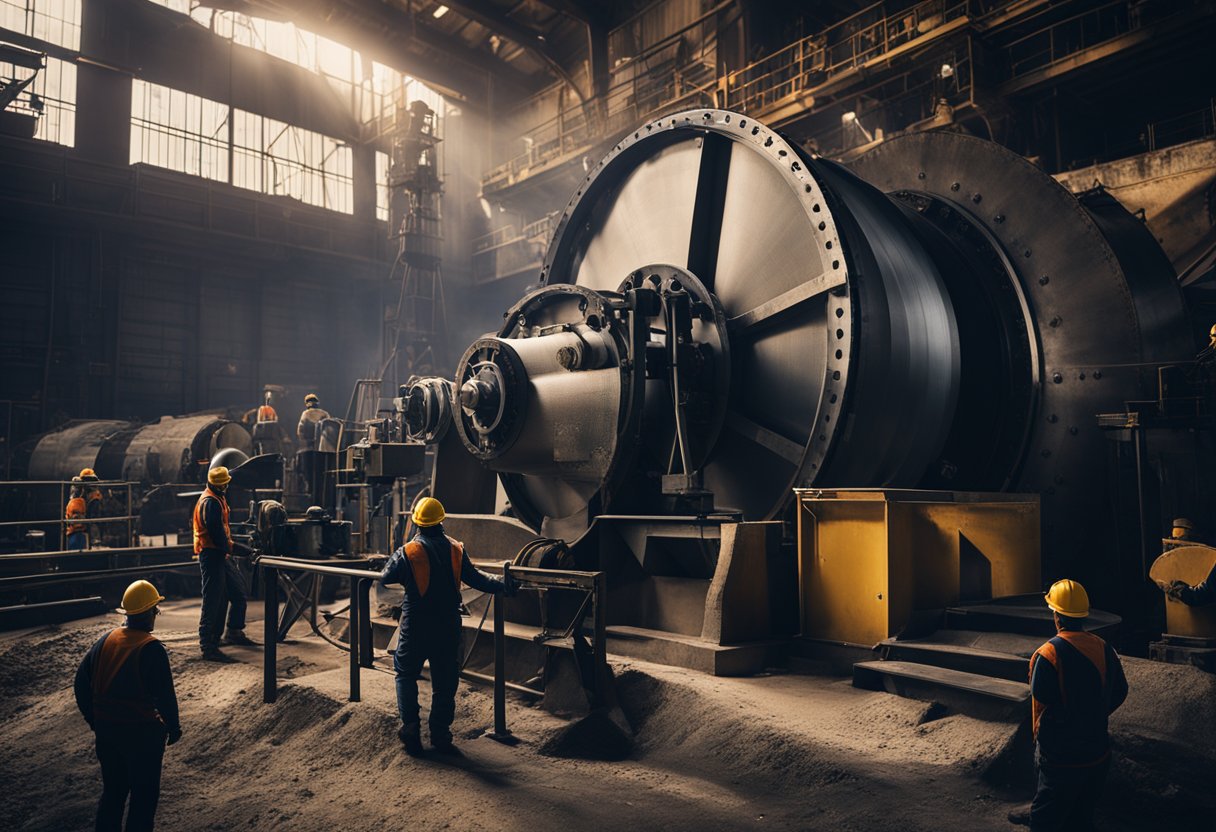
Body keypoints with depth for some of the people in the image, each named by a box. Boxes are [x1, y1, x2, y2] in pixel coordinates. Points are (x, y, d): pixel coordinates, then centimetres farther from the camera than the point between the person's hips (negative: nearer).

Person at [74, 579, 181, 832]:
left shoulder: (105, 641, 0)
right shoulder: (152, 649, -19)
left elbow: (81, 682, 6)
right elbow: (165, 694, -18)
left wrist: (93, 719, 17)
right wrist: (174, 727, -3)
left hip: (106, 730, 6)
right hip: (143, 733, -6)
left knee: (112, 790, 22)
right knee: (144, 795, 10)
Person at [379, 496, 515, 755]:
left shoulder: (407, 552, -9)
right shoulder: (456, 549, -1)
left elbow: (386, 578, 4)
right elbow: (474, 578, 2)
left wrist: (394, 560, 24)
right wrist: (503, 586, 11)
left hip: (415, 627, -2)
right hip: (449, 627, 3)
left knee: (406, 674, 15)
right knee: (444, 680, 11)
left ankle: (411, 728, 7)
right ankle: (441, 735, 16)